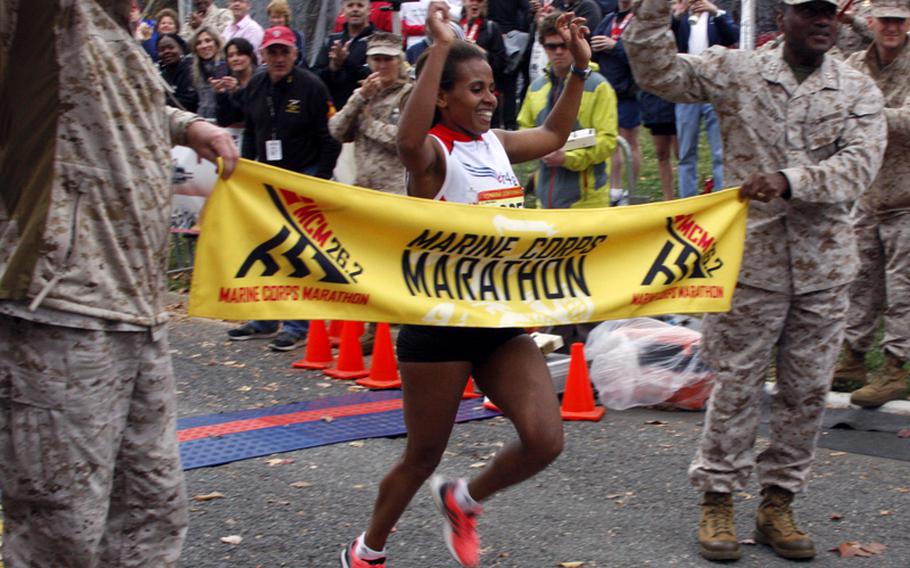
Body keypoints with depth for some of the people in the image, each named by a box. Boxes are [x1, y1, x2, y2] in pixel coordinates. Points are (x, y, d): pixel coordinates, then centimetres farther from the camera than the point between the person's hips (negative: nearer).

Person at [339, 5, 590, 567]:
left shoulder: (497, 142, 10)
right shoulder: (434, 151, -12)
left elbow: (553, 134, 28)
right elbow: (410, 141, -37)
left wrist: (580, 67, 18)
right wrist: (441, 48, -40)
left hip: (504, 320, 6)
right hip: (441, 323, -6)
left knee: (545, 440, -9)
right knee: (424, 457, 7)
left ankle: (463, 500, 20)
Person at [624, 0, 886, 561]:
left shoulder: (859, 90, 3)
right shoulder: (736, 70, 0)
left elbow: (859, 164, -12)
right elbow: (658, 71, -7)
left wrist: (789, 180, -27)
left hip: (824, 265, 3)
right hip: (752, 256, -2)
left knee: (807, 389, 9)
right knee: (736, 384, 3)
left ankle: (778, 503, 23)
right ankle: (718, 500, 16)